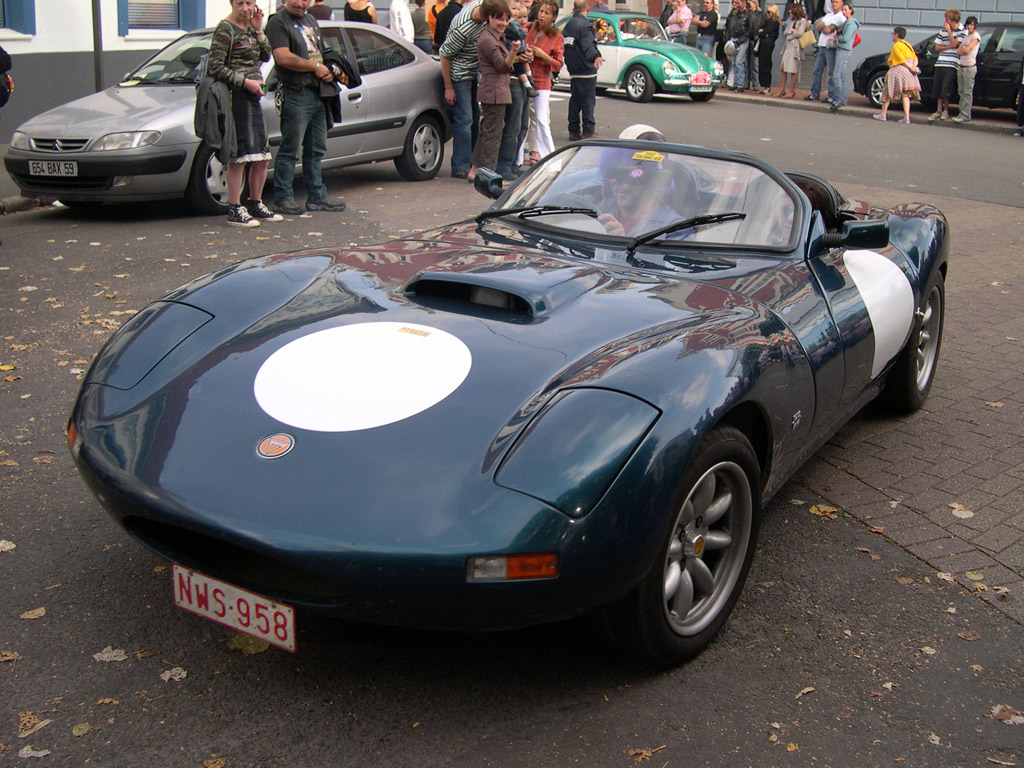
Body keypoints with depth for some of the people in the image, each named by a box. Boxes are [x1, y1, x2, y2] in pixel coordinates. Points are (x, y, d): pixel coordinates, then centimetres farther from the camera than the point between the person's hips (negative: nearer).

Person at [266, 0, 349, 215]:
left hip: (318, 94, 8)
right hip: (296, 94, -8)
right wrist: (316, 66, -13)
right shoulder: (278, 22, -6)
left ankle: (316, 196, 20)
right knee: (290, 150, -5)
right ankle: (283, 198, 1)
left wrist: (329, 71, 4)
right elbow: (283, 58, -18)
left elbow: (323, 52, 27)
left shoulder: (311, 21, 20)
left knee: (316, 149, 12)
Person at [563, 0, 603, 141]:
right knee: (588, 101, -5)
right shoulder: (584, 24, -12)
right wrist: (595, 56, -43)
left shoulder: (568, 25, 13)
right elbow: (588, 44, -28)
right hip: (586, 71, -8)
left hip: (573, 71, 8)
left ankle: (573, 131, 14)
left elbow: (564, 47, 24)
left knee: (574, 100, 12)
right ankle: (588, 131, -8)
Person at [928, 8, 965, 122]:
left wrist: (949, 30, -9)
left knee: (946, 89, -10)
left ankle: (945, 110, 4)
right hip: (940, 63, 5)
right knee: (937, 88, 3)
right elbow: (937, 48, 10)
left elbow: (954, 44, -14)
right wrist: (949, 47, -6)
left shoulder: (962, 31, -1)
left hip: (952, 65, -5)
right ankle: (939, 110, 11)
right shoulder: (942, 31, 13)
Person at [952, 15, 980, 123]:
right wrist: (963, 50, -9)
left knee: (967, 92, -9)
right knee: (961, 91, 7)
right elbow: (958, 51, 11)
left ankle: (966, 115, -11)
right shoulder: (966, 36, 19)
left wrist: (962, 50, 5)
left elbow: (967, 50, -15)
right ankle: (962, 113, 11)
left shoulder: (976, 36, -5)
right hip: (961, 66, 8)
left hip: (970, 67, -8)